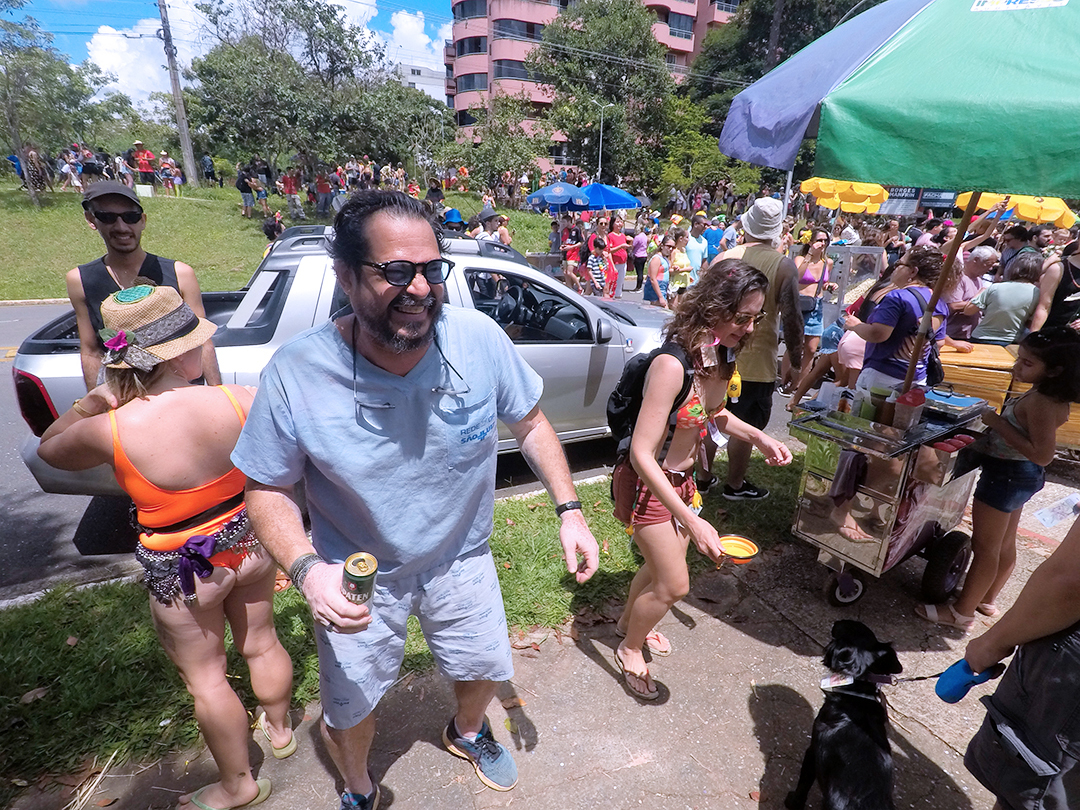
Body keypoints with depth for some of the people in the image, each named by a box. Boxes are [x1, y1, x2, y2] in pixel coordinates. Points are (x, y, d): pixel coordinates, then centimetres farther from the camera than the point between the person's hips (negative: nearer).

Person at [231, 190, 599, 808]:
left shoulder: (480, 338, -23)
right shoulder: (296, 373, -26)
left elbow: (530, 423, -6)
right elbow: (269, 489, -12)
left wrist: (569, 509, -13)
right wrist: (307, 568, -29)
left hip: (461, 558, 2)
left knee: (486, 670, 24)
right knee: (349, 713, 20)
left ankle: (467, 733, 64)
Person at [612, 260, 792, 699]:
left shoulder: (722, 353, -6)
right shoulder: (672, 364, -33)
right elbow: (642, 454, -33)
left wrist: (758, 437, -1)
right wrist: (692, 521, -35)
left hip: (681, 477, 8)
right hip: (647, 482, -8)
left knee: (664, 563, 24)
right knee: (674, 584, 5)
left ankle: (628, 622, 54)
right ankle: (629, 651, 35)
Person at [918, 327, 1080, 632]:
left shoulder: (1039, 402, -27)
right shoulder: (1054, 398, 1)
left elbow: (1042, 454, -29)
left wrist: (997, 422, -26)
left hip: (1005, 475, -10)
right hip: (1020, 475, 10)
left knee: (985, 546, 1)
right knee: (1004, 544, 21)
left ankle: (962, 613, 14)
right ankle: (988, 599, 38)